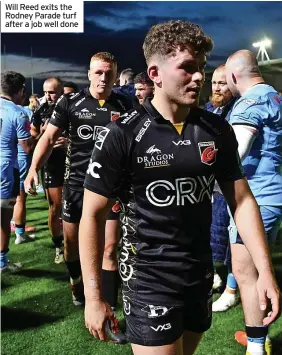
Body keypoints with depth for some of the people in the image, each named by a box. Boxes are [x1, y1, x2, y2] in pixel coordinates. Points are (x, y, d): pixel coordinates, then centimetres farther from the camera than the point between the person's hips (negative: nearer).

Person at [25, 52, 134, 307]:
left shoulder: (125, 106, 0)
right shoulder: (70, 102, -3)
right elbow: (49, 137, -3)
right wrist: (34, 168, -17)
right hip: (76, 183, 1)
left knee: (110, 249, -1)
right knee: (72, 243, 16)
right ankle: (78, 288, 45)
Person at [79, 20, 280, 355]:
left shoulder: (217, 129, -2)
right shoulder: (122, 135, -15)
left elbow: (241, 199, 3)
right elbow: (92, 215, -11)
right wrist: (93, 297, -11)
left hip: (201, 274, 5)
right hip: (148, 280, -5)